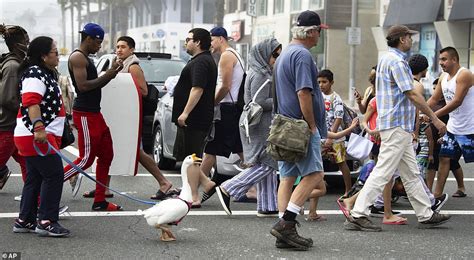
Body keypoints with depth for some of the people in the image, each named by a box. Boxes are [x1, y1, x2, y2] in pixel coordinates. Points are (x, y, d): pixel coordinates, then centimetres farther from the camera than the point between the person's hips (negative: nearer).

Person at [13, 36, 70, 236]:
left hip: (41, 135, 11)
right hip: (36, 136, -11)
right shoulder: (35, 74, -14)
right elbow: (31, 102, -27)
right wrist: (38, 128, -37)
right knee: (54, 175, -11)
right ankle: (46, 222, -10)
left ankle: (24, 221, 17)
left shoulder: (45, 73, 19)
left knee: (35, 178, 13)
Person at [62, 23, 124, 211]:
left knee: (106, 156, 11)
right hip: (84, 114, -10)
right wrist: (107, 76, -17)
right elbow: (82, 86, -23)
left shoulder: (86, 59, 19)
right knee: (86, 159, -8)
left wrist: (110, 74, 11)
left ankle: (99, 201, 16)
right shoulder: (77, 57, -13)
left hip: (94, 113, 10)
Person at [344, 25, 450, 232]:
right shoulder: (397, 61, -14)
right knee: (383, 172, -10)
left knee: (411, 173, 13)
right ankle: (357, 215, -10)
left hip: (400, 127, 11)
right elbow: (412, 95, -17)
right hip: (397, 125, -11)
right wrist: (435, 119, -12)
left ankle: (426, 215, 19)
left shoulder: (387, 59, 18)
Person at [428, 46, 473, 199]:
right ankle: (437, 195, 11)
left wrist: (434, 115, -28)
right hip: (453, 128, 8)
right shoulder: (443, 77, 10)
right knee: (444, 158, 7)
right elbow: (434, 99, 13)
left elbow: (457, 101, -25)